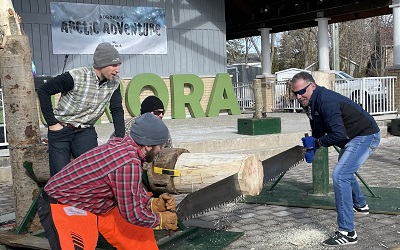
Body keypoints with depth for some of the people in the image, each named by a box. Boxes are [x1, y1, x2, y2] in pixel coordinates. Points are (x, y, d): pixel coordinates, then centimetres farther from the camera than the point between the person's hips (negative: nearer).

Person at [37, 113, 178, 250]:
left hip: (95, 204, 9)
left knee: (140, 235, 11)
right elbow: (132, 214, -23)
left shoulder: (122, 145, -7)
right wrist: (161, 220, -8)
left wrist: (153, 203, -2)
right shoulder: (128, 162, -32)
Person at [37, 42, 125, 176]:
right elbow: (43, 91, -13)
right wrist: (52, 122, -13)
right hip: (60, 130, -3)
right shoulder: (76, 77, -20)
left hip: (86, 131, 3)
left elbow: (117, 110, 0)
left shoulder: (114, 82, -6)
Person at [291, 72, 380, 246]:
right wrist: (311, 144, -4)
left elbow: (338, 134, -35)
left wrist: (318, 143, -19)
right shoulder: (311, 103, 3)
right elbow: (318, 130, 13)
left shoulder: (326, 101, -29)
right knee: (345, 171, 30)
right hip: (352, 138, 11)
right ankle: (360, 205, 57)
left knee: (339, 175, -23)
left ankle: (347, 232, -19)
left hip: (366, 135, -11)